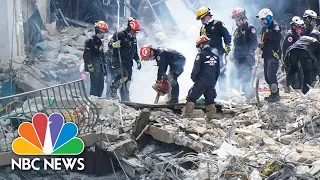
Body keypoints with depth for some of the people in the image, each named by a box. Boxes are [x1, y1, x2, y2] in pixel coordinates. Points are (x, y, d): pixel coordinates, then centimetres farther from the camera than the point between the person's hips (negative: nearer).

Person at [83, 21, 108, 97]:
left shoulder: (100, 42, 20)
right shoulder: (90, 41, -8)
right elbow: (86, 55, -14)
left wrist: (104, 66, 23)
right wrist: (89, 65, -20)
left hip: (100, 67, 9)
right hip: (94, 67, -9)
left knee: (101, 85, 6)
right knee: (95, 85, -13)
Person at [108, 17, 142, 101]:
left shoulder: (134, 38, 14)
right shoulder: (120, 35, -10)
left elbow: (135, 52, 26)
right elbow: (110, 44, -15)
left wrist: (138, 61, 19)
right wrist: (114, 44, -36)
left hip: (128, 63, 7)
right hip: (118, 62, -7)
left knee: (127, 82, 5)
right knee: (123, 76, -27)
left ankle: (125, 99, 12)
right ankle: (113, 89, -6)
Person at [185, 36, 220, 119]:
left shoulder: (201, 55, -9)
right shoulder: (216, 56, 11)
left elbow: (196, 69, -12)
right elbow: (218, 71, 16)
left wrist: (193, 78, 5)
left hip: (201, 82, -5)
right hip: (211, 83, 5)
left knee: (191, 98, 3)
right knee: (210, 99, 12)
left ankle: (187, 115, 1)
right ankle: (210, 116, 9)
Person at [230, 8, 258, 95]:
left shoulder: (250, 28, -5)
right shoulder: (237, 30, 19)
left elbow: (254, 42, -13)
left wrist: (251, 52, -24)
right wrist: (233, 54, 24)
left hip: (247, 58, -8)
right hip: (237, 58, 8)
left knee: (245, 77, -9)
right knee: (233, 76, 7)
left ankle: (246, 93, -2)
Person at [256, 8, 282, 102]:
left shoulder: (275, 26, -7)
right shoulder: (265, 28, 19)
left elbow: (277, 36, -27)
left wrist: (267, 32, -30)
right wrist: (261, 44, 4)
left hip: (273, 55, -9)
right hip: (266, 55, 9)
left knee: (271, 74, -14)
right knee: (267, 76, 10)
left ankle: (275, 95, -10)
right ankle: (273, 94, 17)